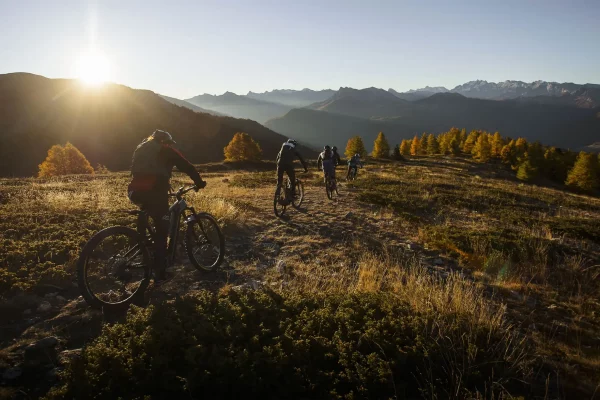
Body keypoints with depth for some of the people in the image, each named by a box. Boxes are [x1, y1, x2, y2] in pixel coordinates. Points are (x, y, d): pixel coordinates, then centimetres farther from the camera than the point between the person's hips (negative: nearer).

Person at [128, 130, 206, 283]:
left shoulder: (140, 148, 28)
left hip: (135, 191, 6)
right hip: (155, 192, -6)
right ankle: (159, 274, 2)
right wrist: (199, 182, 18)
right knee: (161, 232, 3)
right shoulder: (166, 150, 11)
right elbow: (187, 167, 7)